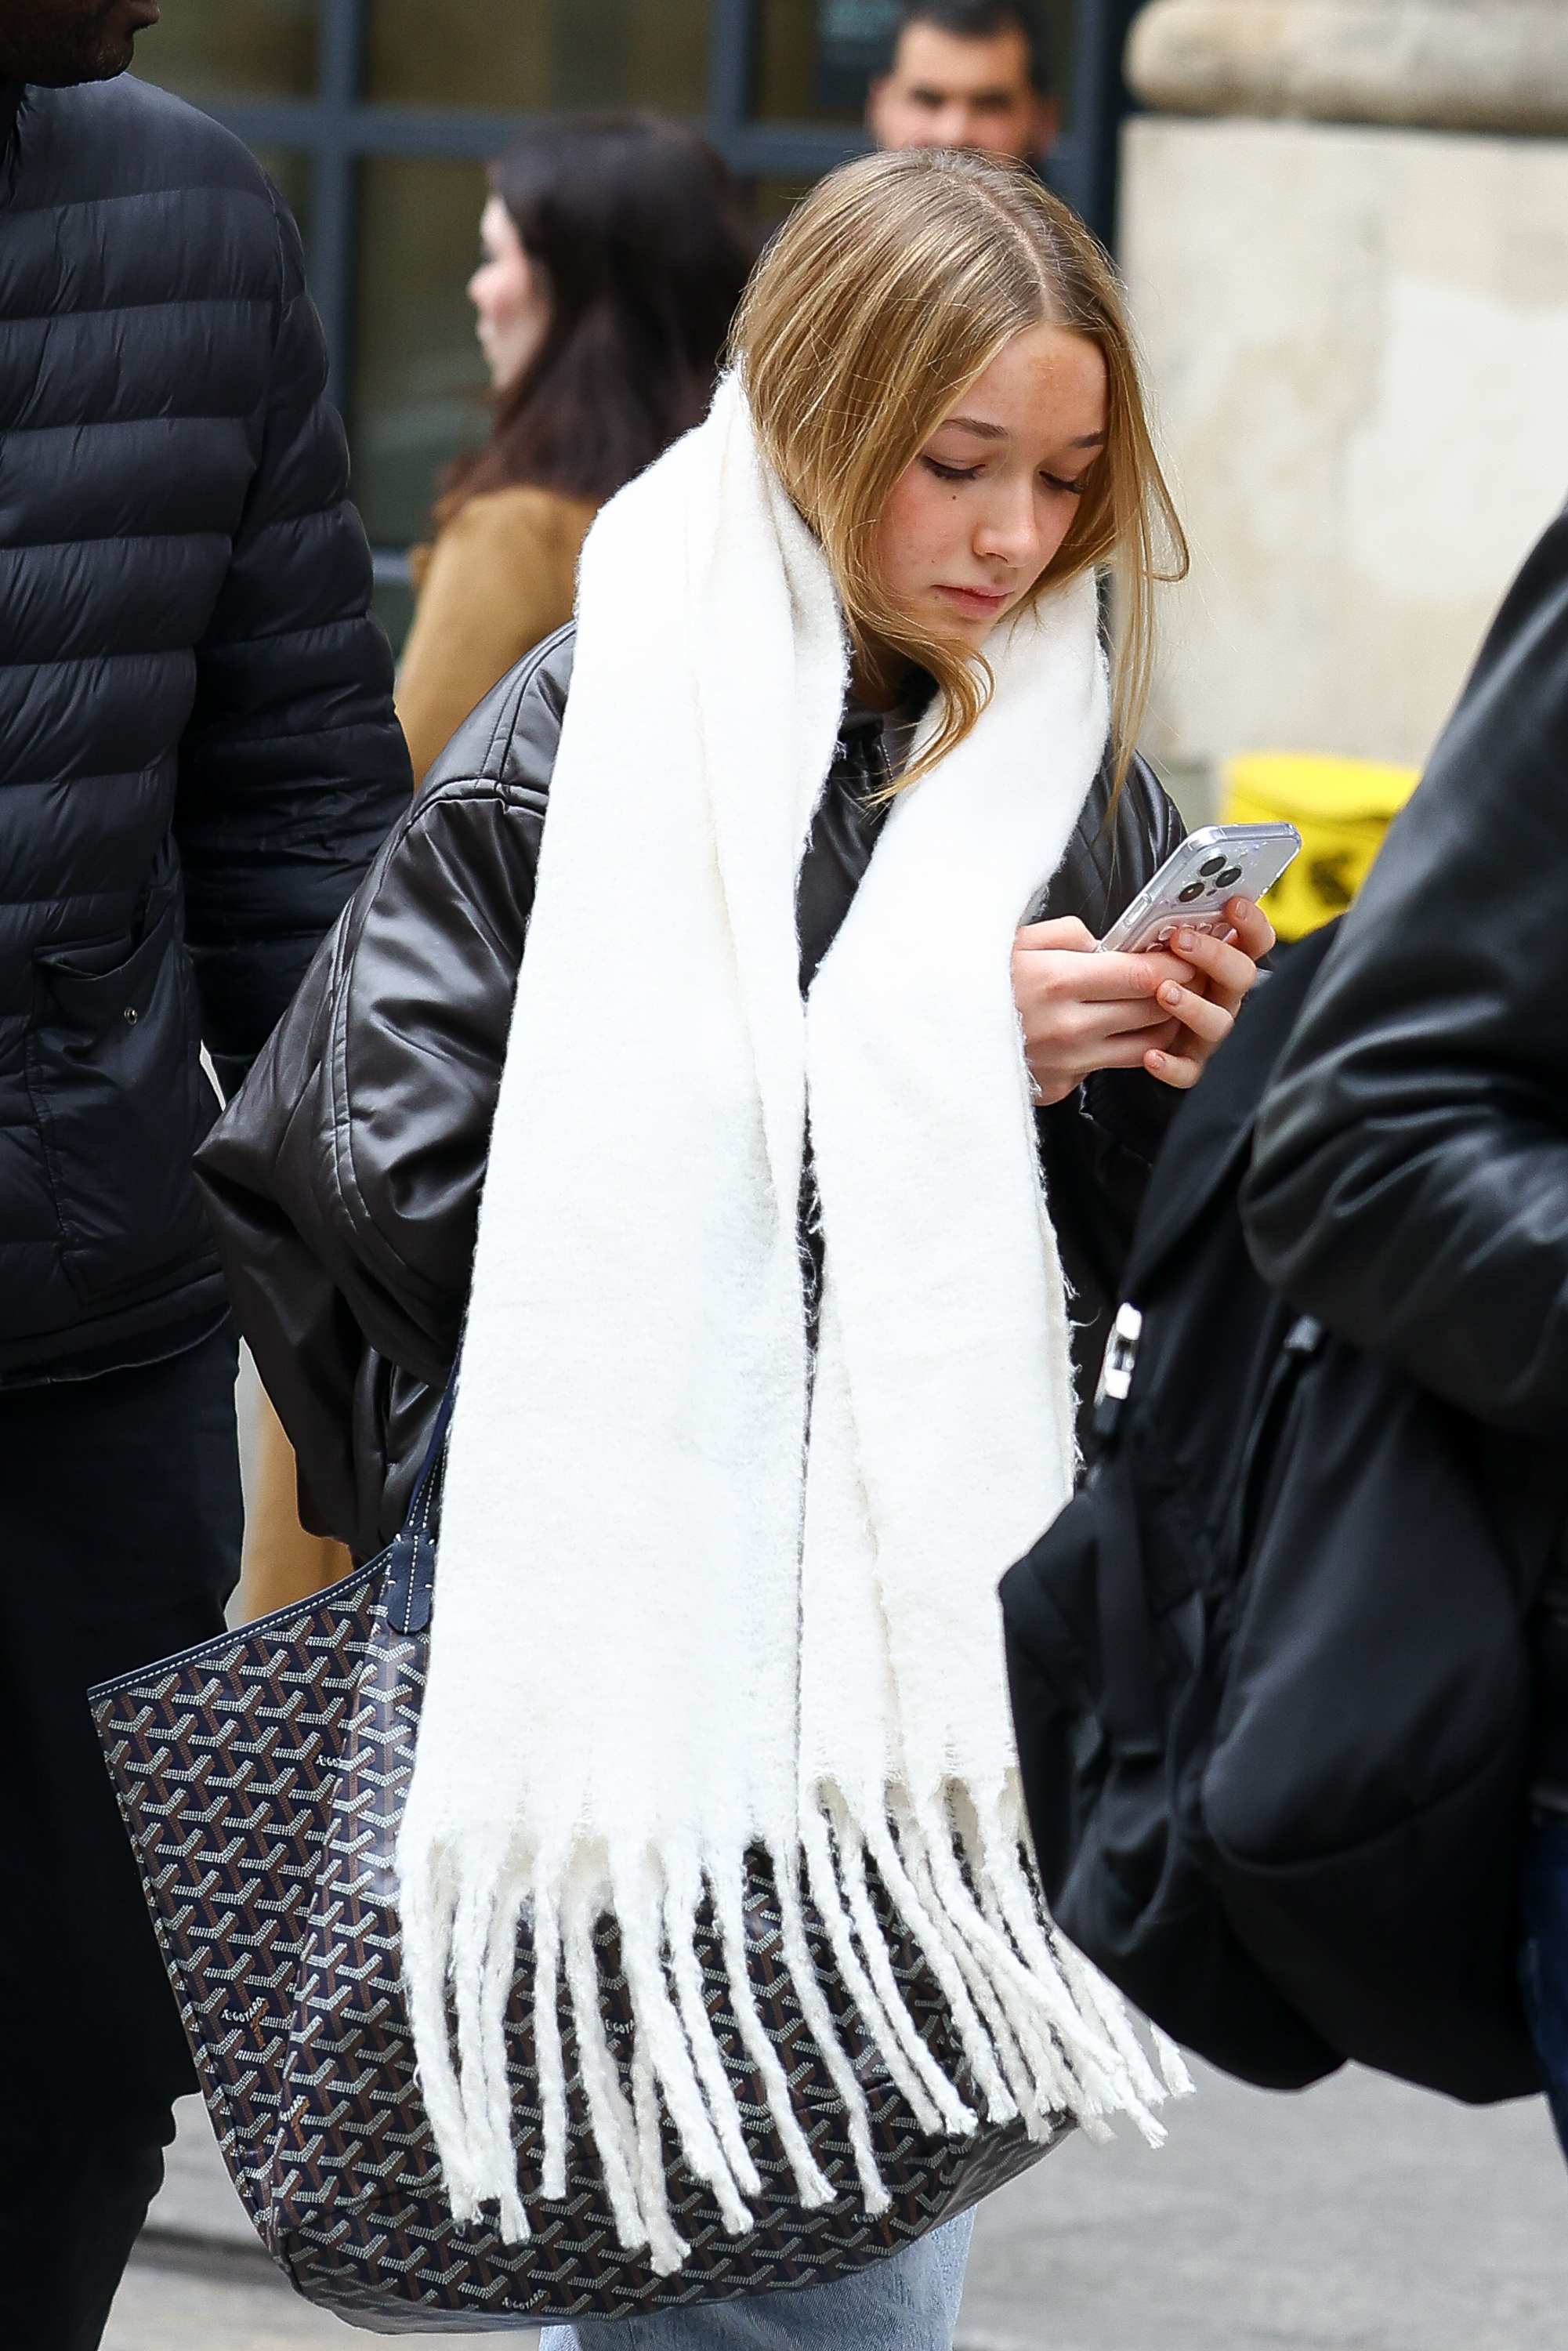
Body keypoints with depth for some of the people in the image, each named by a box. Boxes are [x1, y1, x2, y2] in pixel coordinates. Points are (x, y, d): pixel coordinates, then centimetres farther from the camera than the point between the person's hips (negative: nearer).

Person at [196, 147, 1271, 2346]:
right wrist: (914, 1052, -14)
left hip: (944, 1620, 5)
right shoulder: (589, 738, -4)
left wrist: (1175, 1082, -6)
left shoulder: (1068, 769, 11)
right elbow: (404, 1169, -13)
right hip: (646, 1619, -5)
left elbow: (1130, 1238, 17)